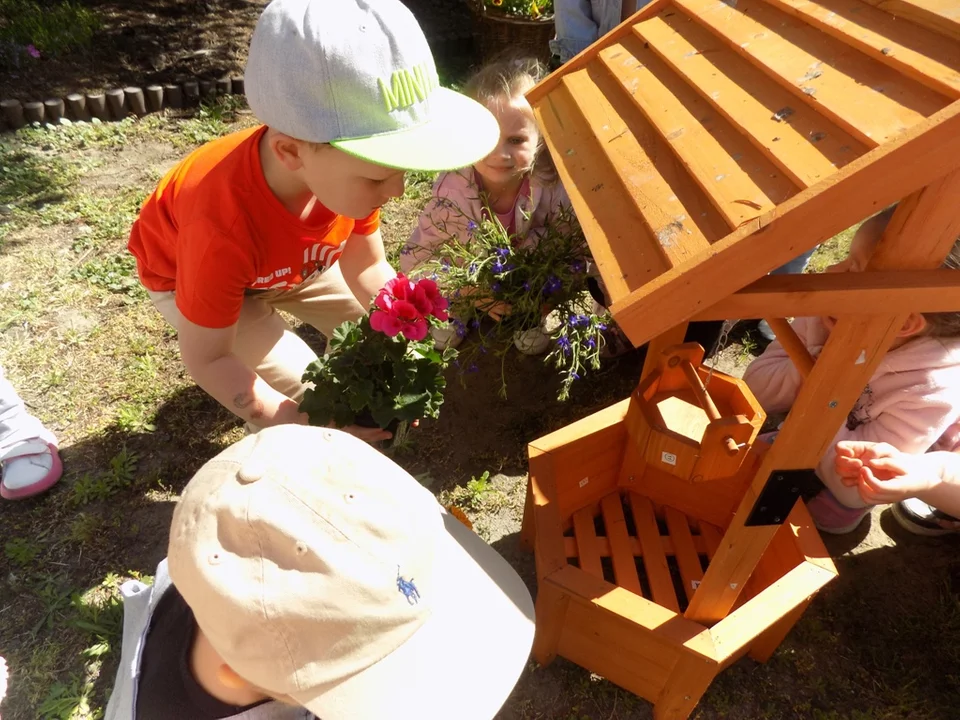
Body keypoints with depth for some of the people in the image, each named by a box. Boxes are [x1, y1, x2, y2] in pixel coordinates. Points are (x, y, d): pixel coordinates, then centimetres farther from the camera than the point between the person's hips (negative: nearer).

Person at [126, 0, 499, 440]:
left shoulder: (340, 168, -31)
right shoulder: (223, 226, -46)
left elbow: (367, 267, -14)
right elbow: (205, 357, -32)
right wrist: (304, 426, -37)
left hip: (293, 263, 5)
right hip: (186, 273, -4)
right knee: (311, 396, -17)